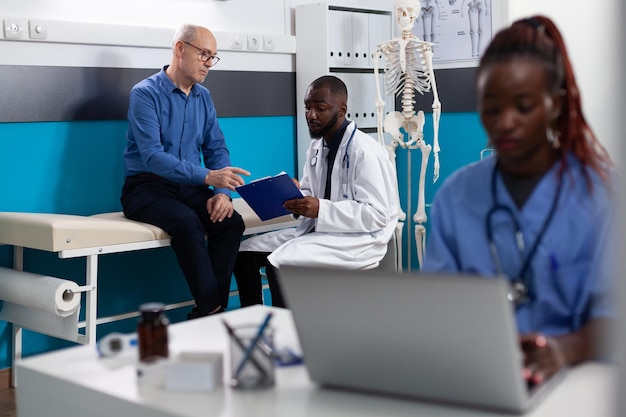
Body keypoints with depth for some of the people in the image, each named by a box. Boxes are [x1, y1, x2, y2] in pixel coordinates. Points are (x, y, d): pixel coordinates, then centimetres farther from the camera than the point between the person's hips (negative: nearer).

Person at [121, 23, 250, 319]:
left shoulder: (203, 97, 10)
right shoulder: (145, 93, -10)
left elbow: (217, 149, 8)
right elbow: (152, 157, -22)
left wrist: (222, 192, -12)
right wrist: (207, 176, -34)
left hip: (189, 187, 6)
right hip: (147, 187, -5)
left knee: (231, 221, -23)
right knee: (187, 222, -35)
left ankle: (206, 315, -17)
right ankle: (212, 308, -26)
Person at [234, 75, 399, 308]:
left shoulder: (364, 151, -17)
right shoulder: (316, 147, 10)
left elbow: (377, 215, -21)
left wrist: (321, 209, -29)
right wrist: (293, 198, -7)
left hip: (357, 238, -9)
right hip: (318, 230, 9)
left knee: (278, 262, -28)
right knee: (244, 251, 0)